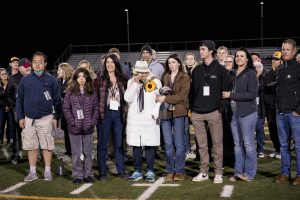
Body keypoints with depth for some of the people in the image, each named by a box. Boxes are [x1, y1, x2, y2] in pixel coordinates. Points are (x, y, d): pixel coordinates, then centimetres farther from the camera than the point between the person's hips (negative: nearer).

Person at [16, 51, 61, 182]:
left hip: (46, 118, -2)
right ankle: (33, 172, 19)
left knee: (47, 146, 2)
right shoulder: (25, 80, 5)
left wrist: (56, 117, -3)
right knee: (31, 146, 8)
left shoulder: (51, 80, 0)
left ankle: (48, 171, 14)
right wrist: (20, 117, 3)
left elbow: (57, 100, 1)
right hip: (29, 119, 2)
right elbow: (19, 99, 8)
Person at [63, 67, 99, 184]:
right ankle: (77, 175, 15)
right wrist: (72, 121, -9)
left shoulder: (92, 92, 6)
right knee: (76, 153, 5)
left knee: (88, 152, 9)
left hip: (88, 127, 1)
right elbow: (66, 108, 0)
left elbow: (96, 108, 7)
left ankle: (88, 174, 20)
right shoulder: (70, 91, 1)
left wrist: (93, 121, -4)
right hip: (74, 127, -1)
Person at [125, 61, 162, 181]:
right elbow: (127, 98, -5)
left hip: (150, 119, -2)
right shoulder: (131, 82, 7)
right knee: (136, 145, 5)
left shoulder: (155, 82, 2)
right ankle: (137, 171, 14)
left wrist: (155, 112, -8)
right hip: (134, 118, 2)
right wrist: (135, 83, -11)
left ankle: (150, 171, 10)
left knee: (150, 145, 0)